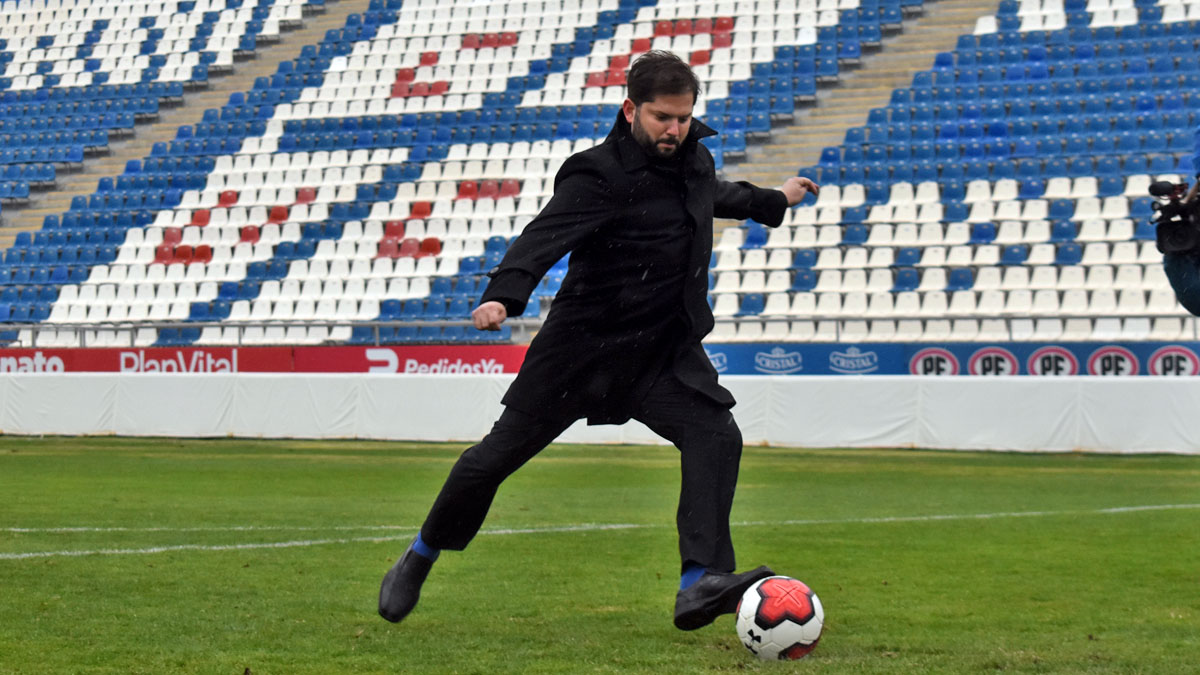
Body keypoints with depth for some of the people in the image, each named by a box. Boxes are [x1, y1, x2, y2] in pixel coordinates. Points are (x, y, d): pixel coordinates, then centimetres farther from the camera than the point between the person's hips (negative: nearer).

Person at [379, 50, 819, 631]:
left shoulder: (692, 156, 4)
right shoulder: (599, 175, -19)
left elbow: (716, 194, 30)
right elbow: (546, 235, -34)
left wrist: (774, 201, 46)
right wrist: (504, 295, -51)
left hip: (665, 351, 5)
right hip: (582, 345, -5)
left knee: (715, 435, -19)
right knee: (499, 454, 4)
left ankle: (700, 584, -25)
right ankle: (420, 558, 27)